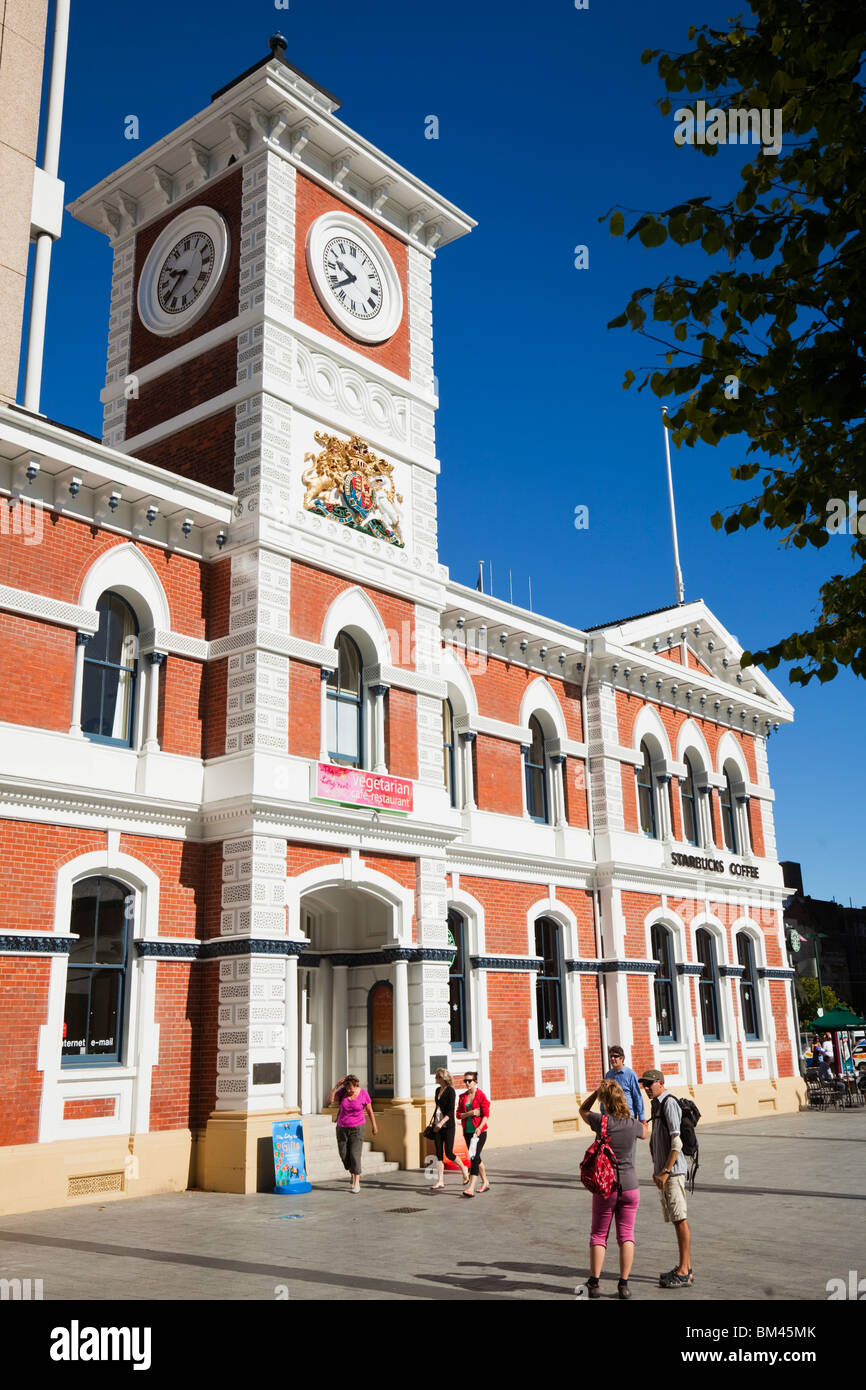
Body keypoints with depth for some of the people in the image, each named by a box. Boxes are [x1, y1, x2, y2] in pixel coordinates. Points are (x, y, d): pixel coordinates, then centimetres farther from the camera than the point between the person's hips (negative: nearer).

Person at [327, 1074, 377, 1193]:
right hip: (342, 1128, 3)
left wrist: (374, 1126, 6)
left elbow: (370, 1110, -2)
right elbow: (331, 1100, -19)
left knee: (355, 1156, -12)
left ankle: (356, 1184, -4)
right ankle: (353, 1175, 33)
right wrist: (336, 1086, -27)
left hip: (357, 1128, -3)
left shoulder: (363, 1094, -14)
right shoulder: (343, 1091, -9)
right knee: (344, 1156, 6)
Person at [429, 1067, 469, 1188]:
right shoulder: (438, 1090, 12)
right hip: (438, 1125, 7)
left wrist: (442, 1122, -27)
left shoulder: (450, 1091, -12)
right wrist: (434, 1121, 23)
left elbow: (451, 1111, -17)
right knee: (439, 1153, 4)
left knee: (449, 1153, -4)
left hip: (448, 1125, -7)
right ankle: (440, 1181, 6)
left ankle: (464, 1169, 22)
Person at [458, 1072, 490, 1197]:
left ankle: (471, 1188, -20)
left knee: (474, 1157, -16)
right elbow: (458, 1114, 5)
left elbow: (486, 1115, -11)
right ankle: (485, 1182, 31)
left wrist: (479, 1128, -23)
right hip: (467, 1131, 6)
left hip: (480, 1131, -6)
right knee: (475, 1158, 14)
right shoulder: (462, 1097, 8)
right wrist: (469, 1113, -13)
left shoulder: (481, 1095, -8)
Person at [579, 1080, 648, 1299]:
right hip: (630, 1185, 2)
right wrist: (643, 1121, 37)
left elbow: (583, 1110, 5)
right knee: (626, 1234, 10)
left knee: (598, 1234, 11)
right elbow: (645, 1133, 18)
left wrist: (598, 1090, -2)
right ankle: (624, 1284, 8)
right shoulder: (633, 1124, -7)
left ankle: (594, 1283, 13)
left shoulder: (601, 1123, -15)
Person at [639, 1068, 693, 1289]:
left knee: (680, 1219, -5)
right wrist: (657, 1170, 20)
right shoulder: (657, 1105, 16)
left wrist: (666, 1171, -21)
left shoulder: (669, 1103, -13)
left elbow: (677, 1142, -19)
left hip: (673, 1171, -10)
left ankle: (684, 1272, -2)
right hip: (663, 1170, 10)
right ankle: (685, 1267, 20)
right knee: (675, 1219, 13)